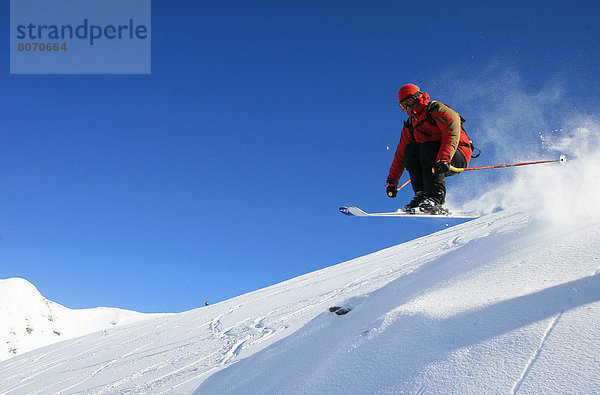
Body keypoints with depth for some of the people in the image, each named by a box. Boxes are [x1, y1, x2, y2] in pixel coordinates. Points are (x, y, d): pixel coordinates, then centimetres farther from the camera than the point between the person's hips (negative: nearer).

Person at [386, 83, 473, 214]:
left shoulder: (437, 109, -9)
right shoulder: (409, 126, 12)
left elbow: (452, 134, -26)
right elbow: (400, 155, 11)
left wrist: (443, 159, -41)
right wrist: (392, 181, 3)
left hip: (458, 156, -6)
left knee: (427, 147, -31)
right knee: (410, 149, -16)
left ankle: (436, 199, -37)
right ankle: (421, 194, -20)